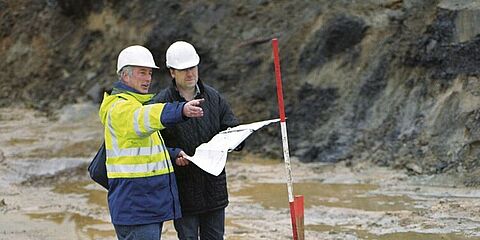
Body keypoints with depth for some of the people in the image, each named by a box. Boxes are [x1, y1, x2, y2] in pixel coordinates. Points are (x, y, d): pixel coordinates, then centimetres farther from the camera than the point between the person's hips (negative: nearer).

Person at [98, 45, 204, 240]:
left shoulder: (137, 103, 20)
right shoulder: (120, 108, -14)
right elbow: (146, 118, -36)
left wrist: (173, 154, 9)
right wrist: (182, 111, -52)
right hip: (134, 202, -10)